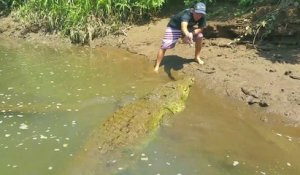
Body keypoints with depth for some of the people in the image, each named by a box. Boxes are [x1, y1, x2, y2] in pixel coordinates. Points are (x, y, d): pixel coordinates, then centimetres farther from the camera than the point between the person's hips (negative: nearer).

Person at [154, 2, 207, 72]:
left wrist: (191, 34, -30)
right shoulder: (187, 14, -41)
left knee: (199, 36, -10)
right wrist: (188, 35, -82)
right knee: (164, 46, -16)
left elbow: (201, 28, -11)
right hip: (174, 27, -6)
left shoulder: (202, 17, -23)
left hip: (188, 27, 6)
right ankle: (156, 67, -10)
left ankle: (197, 57, 12)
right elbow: (183, 27, -60)